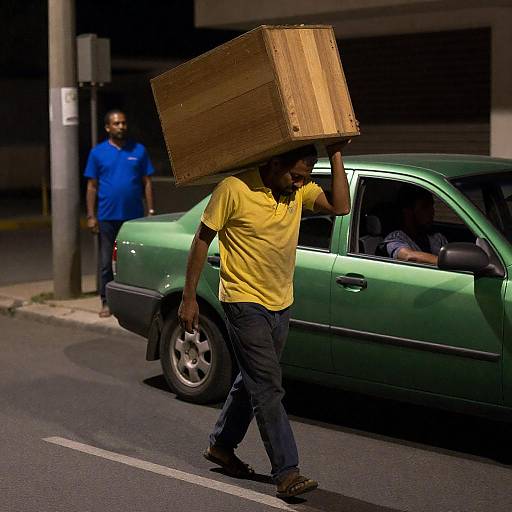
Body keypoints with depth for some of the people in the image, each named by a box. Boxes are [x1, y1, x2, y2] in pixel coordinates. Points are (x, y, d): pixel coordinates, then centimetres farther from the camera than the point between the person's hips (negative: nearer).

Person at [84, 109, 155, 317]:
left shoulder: (139, 150, 5)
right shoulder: (98, 152, 4)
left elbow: (147, 183, 7)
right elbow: (92, 186, 5)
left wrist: (150, 211, 1)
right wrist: (91, 216, -1)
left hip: (134, 216, 1)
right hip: (107, 217, 0)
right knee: (106, 262, 4)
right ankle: (107, 302, 13)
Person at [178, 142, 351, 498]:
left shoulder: (299, 190, 0)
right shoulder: (234, 189, -17)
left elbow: (341, 207, -13)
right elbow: (202, 240, -11)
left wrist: (336, 156, -15)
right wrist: (189, 298, -10)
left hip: (280, 304, 7)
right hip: (245, 303, -7)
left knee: (254, 381, 18)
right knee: (268, 386, -11)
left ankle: (221, 445, 36)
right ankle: (287, 472, -8)